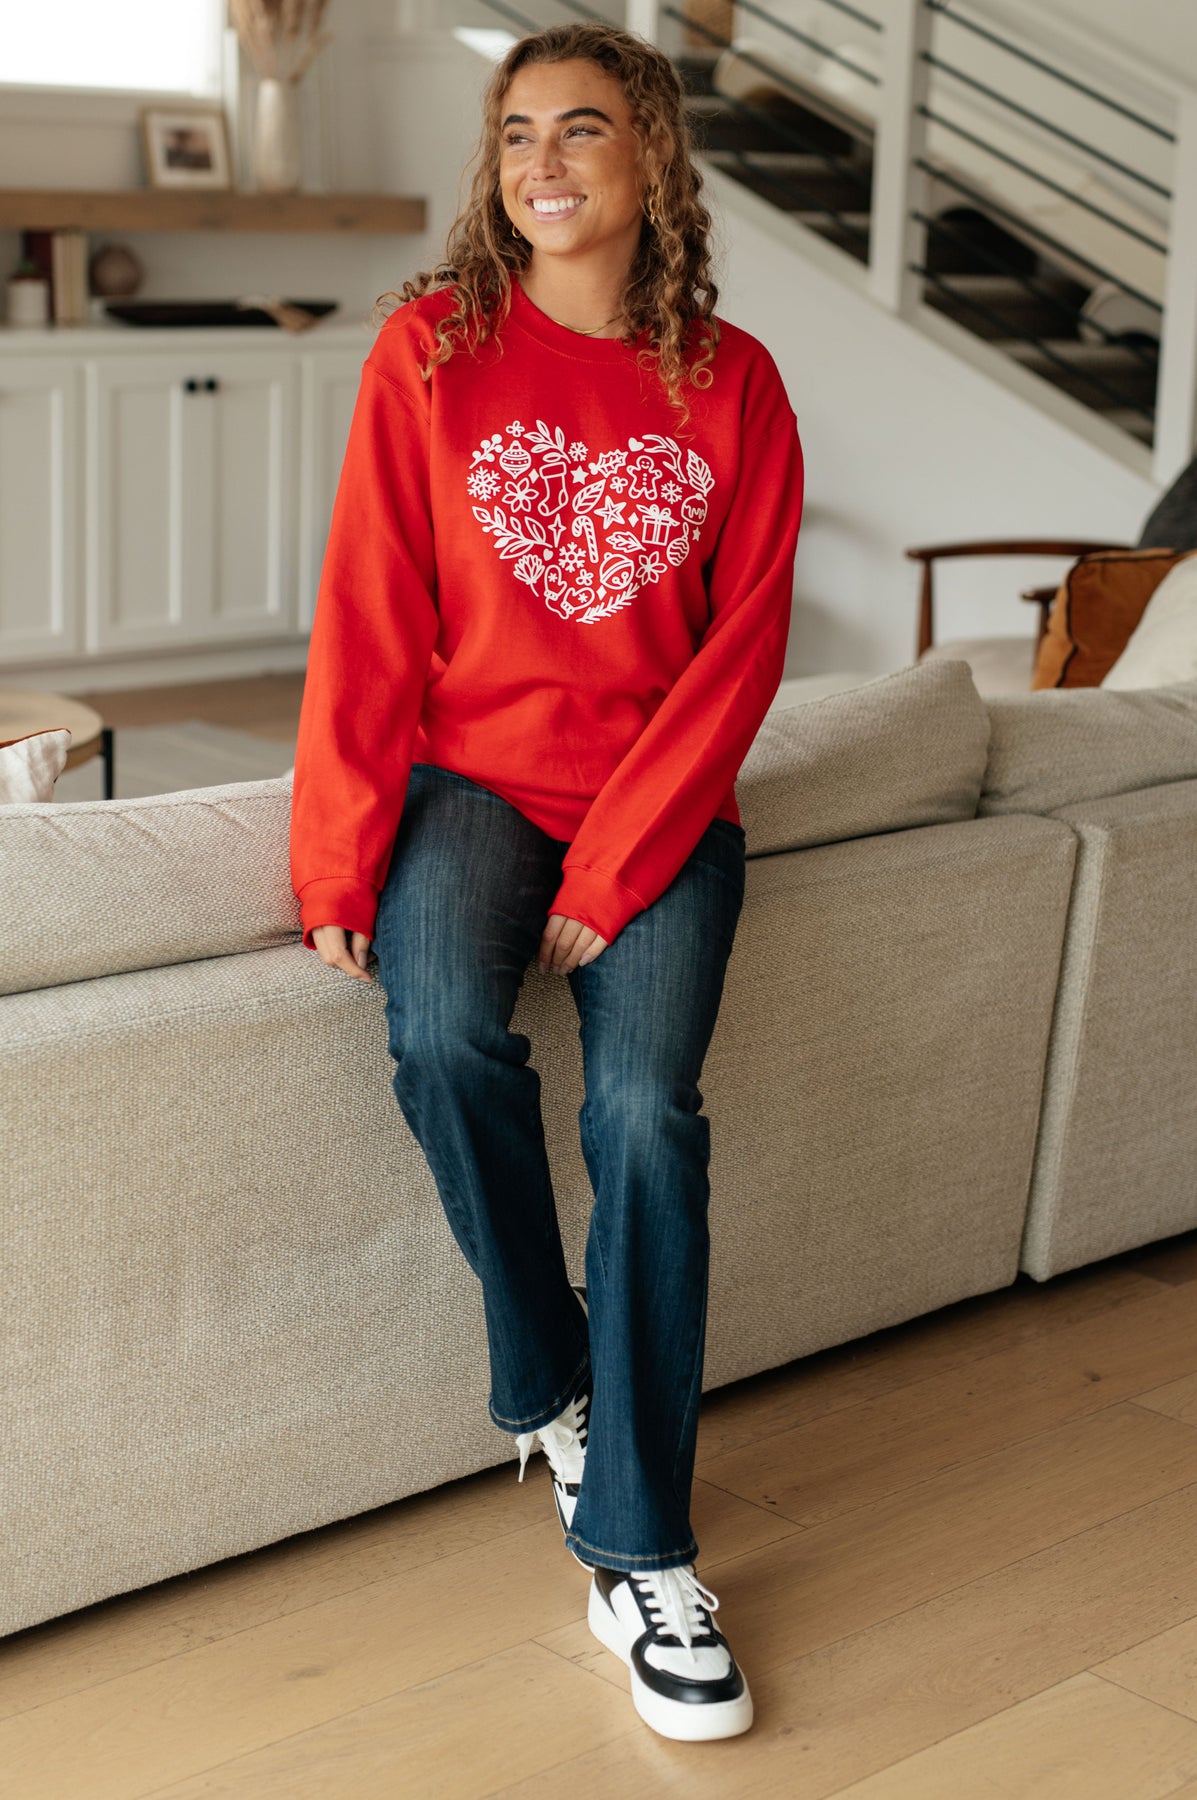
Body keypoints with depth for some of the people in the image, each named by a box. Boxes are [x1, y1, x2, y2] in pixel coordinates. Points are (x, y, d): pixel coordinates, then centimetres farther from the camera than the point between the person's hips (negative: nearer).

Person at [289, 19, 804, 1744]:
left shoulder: (731, 384, 2)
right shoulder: (432, 347, 0)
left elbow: (742, 645, -3)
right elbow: (372, 616, -3)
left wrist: (616, 867, -13)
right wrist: (343, 856, -12)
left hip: (661, 801, 0)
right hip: (472, 774, 0)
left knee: (648, 1106, -21)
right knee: (447, 1033, -30)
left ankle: (640, 1553, -10)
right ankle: (552, 1375, -3)